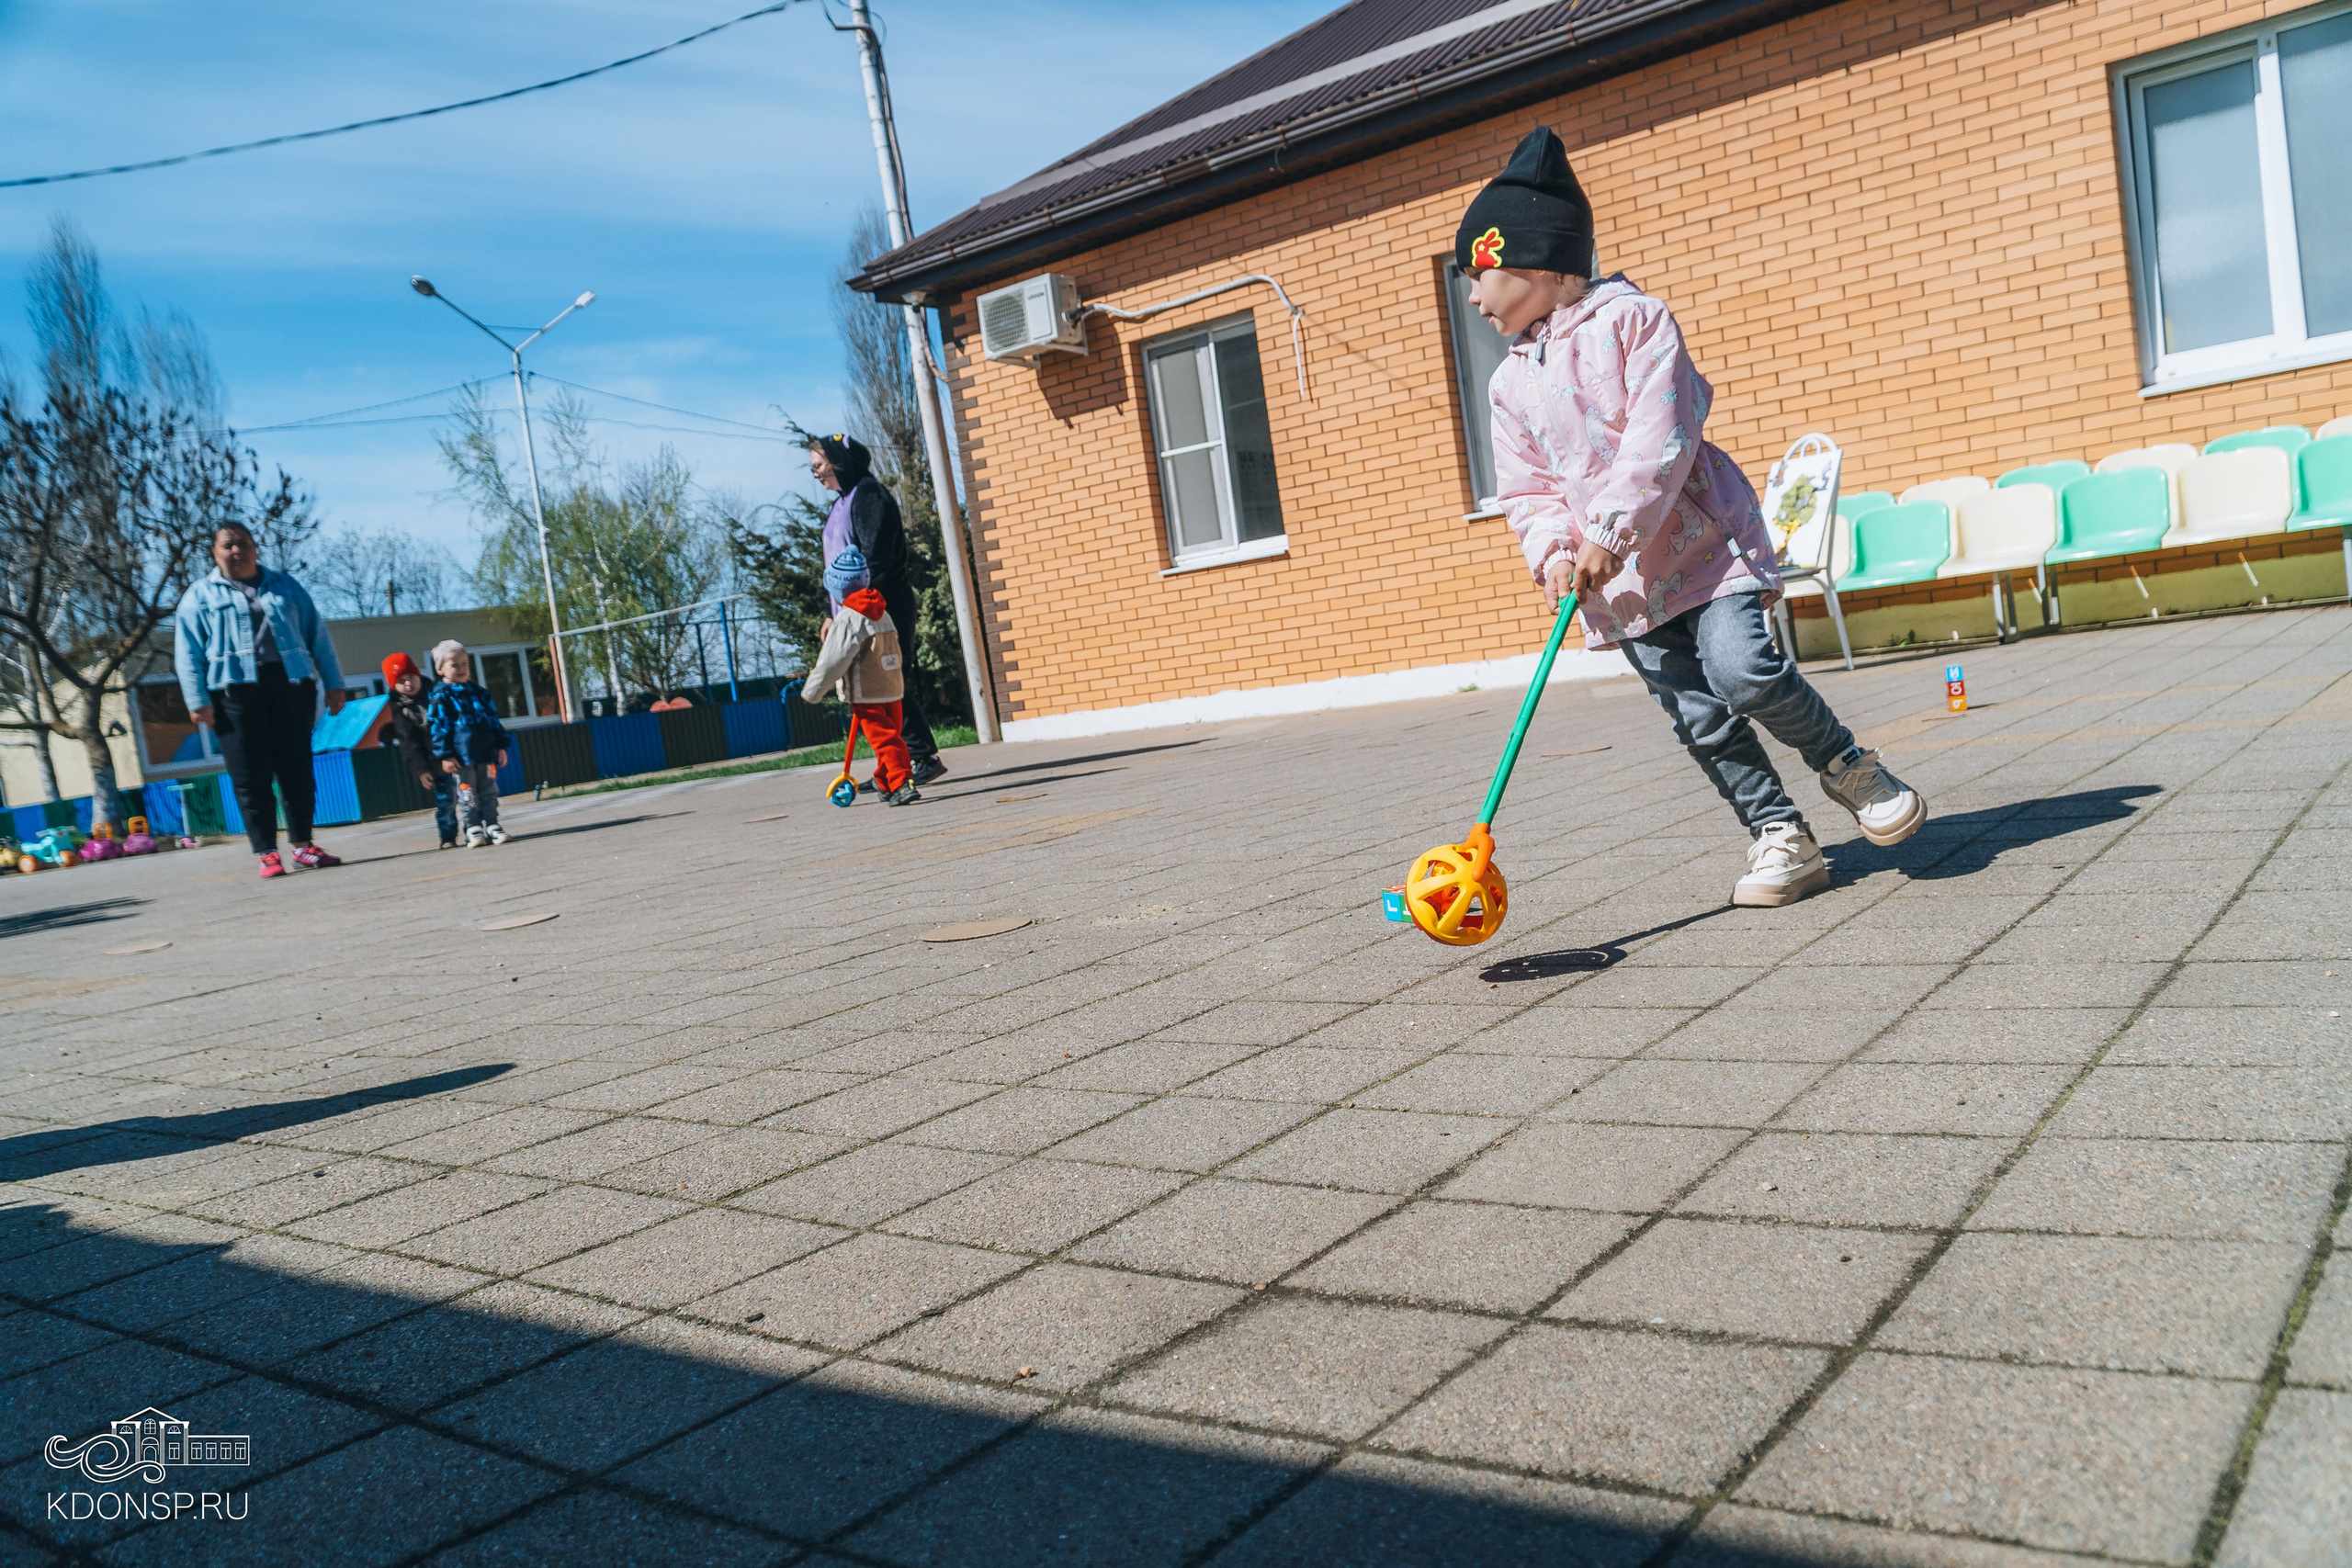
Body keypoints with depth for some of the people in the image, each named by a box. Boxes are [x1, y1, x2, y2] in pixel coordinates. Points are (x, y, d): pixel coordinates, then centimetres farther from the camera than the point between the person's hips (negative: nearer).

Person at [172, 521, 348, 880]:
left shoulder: (284, 586, 17)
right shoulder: (201, 594, 10)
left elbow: (317, 635, 16)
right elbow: (187, 652, 4)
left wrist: (333, 682, 9)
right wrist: (197, 700, -7)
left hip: (291, 685, 2)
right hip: (235, 691, -2)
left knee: (297, 770, 2)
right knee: (251, 778, -4)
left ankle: (302, 845, 11)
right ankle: (267, 853, 0)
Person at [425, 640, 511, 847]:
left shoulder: (479, 693, 12)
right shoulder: (440, 698, -4)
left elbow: (493, 720, 15)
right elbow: (438, 728, -7)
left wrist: (501, 746, 12)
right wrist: (444, 756, -13)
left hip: (485, 753, 5)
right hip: (461, 758, -5)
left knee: (489, 793, 8)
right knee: (467, 796, 0)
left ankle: (491, 825, 15)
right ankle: (473, 830, 5)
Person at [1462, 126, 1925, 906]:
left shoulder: (1632, 319, -4)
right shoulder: (1510, 383, 12)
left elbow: (1661, 440, -15)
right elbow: (1527, 492, 9)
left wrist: (1608, 532, -22)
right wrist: (1554, 552, -11)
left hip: (1698, 540, -4)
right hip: (1619, 581, 5)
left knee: (1742, 669, -21)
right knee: (1699, 718, 0)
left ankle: (1846, 763, 3)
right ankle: (1778, 835, 10)